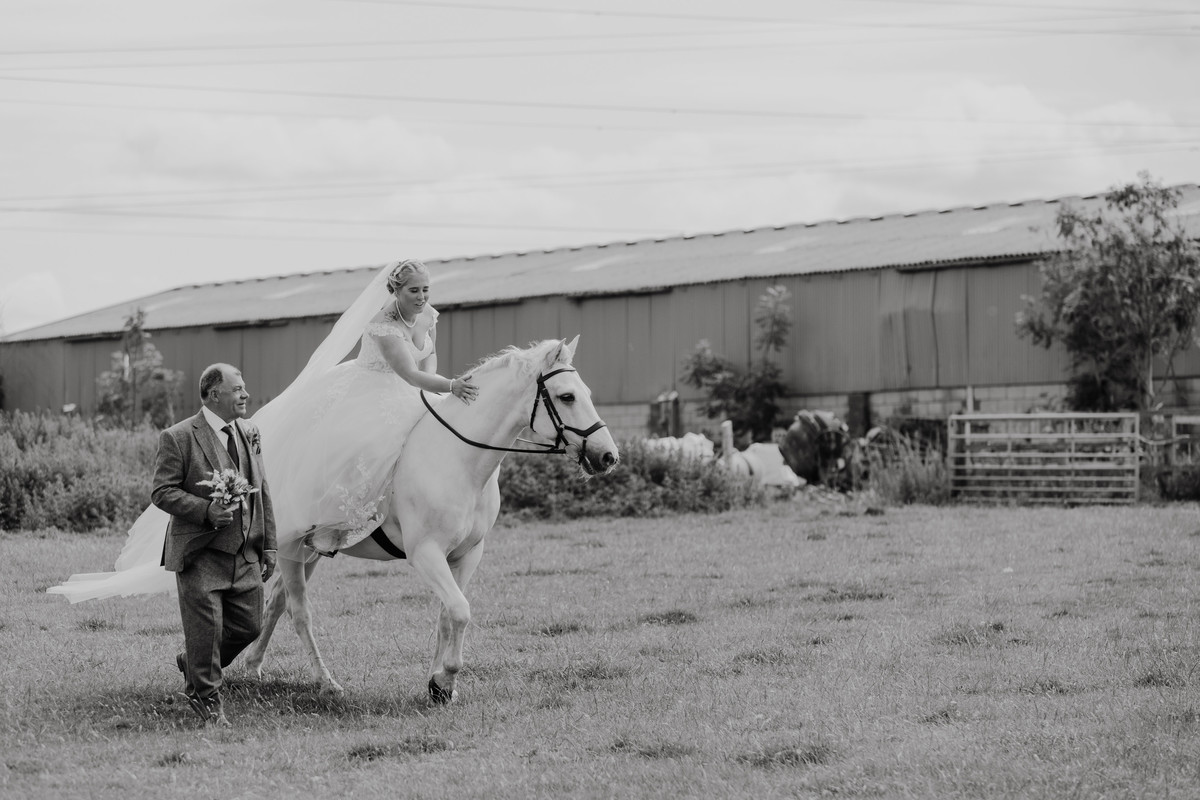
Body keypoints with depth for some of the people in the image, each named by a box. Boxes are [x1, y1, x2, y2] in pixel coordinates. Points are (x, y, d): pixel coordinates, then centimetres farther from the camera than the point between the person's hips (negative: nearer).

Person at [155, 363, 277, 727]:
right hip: (200, 553, -6)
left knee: (249, 626, 8)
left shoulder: (250, 435, 12)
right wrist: (207, 510, -23)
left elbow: (262, 493, 15)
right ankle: (205, 697, 17)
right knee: (206, 629, -2)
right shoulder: (178, 438, -8)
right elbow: (162, 492, -11)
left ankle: (193, 663, 33)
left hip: (245, 554, 6)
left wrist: (268, 546, 12)